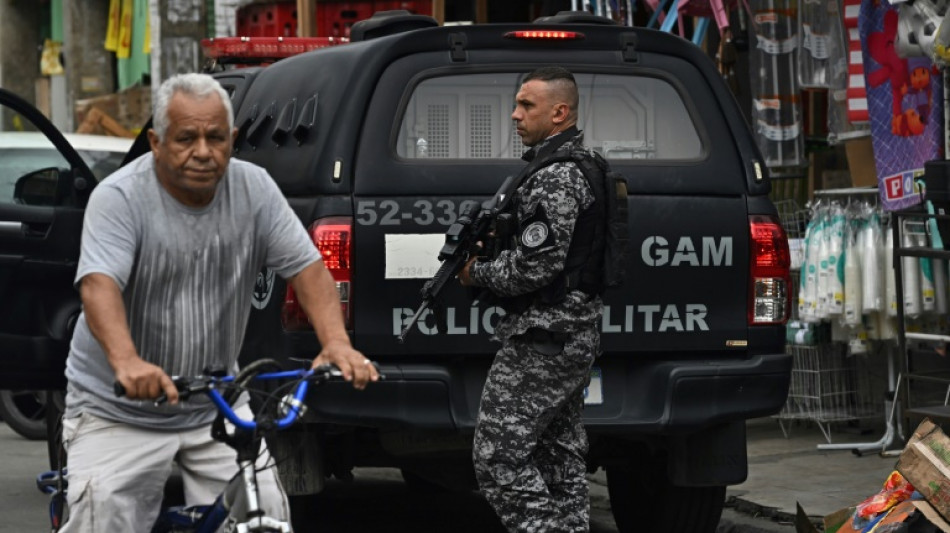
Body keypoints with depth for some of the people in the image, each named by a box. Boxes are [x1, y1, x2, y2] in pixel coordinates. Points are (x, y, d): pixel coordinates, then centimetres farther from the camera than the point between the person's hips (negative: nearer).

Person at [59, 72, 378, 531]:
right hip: (118, 412, -3)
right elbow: (98, 286, -29)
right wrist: (126, 362, -48)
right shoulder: (119, 197, -15)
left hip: (216, 405, 4)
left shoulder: (254, 189, -2)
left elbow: (306, 266, -7)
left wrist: (336, 342, -25)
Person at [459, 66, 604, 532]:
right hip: (576, 336, 11)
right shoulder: (577, 164, 17)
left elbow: (538, 264, -24)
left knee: (498, 457, -10)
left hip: (542, 339, -11)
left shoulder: (555, 177, -17)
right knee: (560, 458, 13)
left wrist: (478, 273, -8)